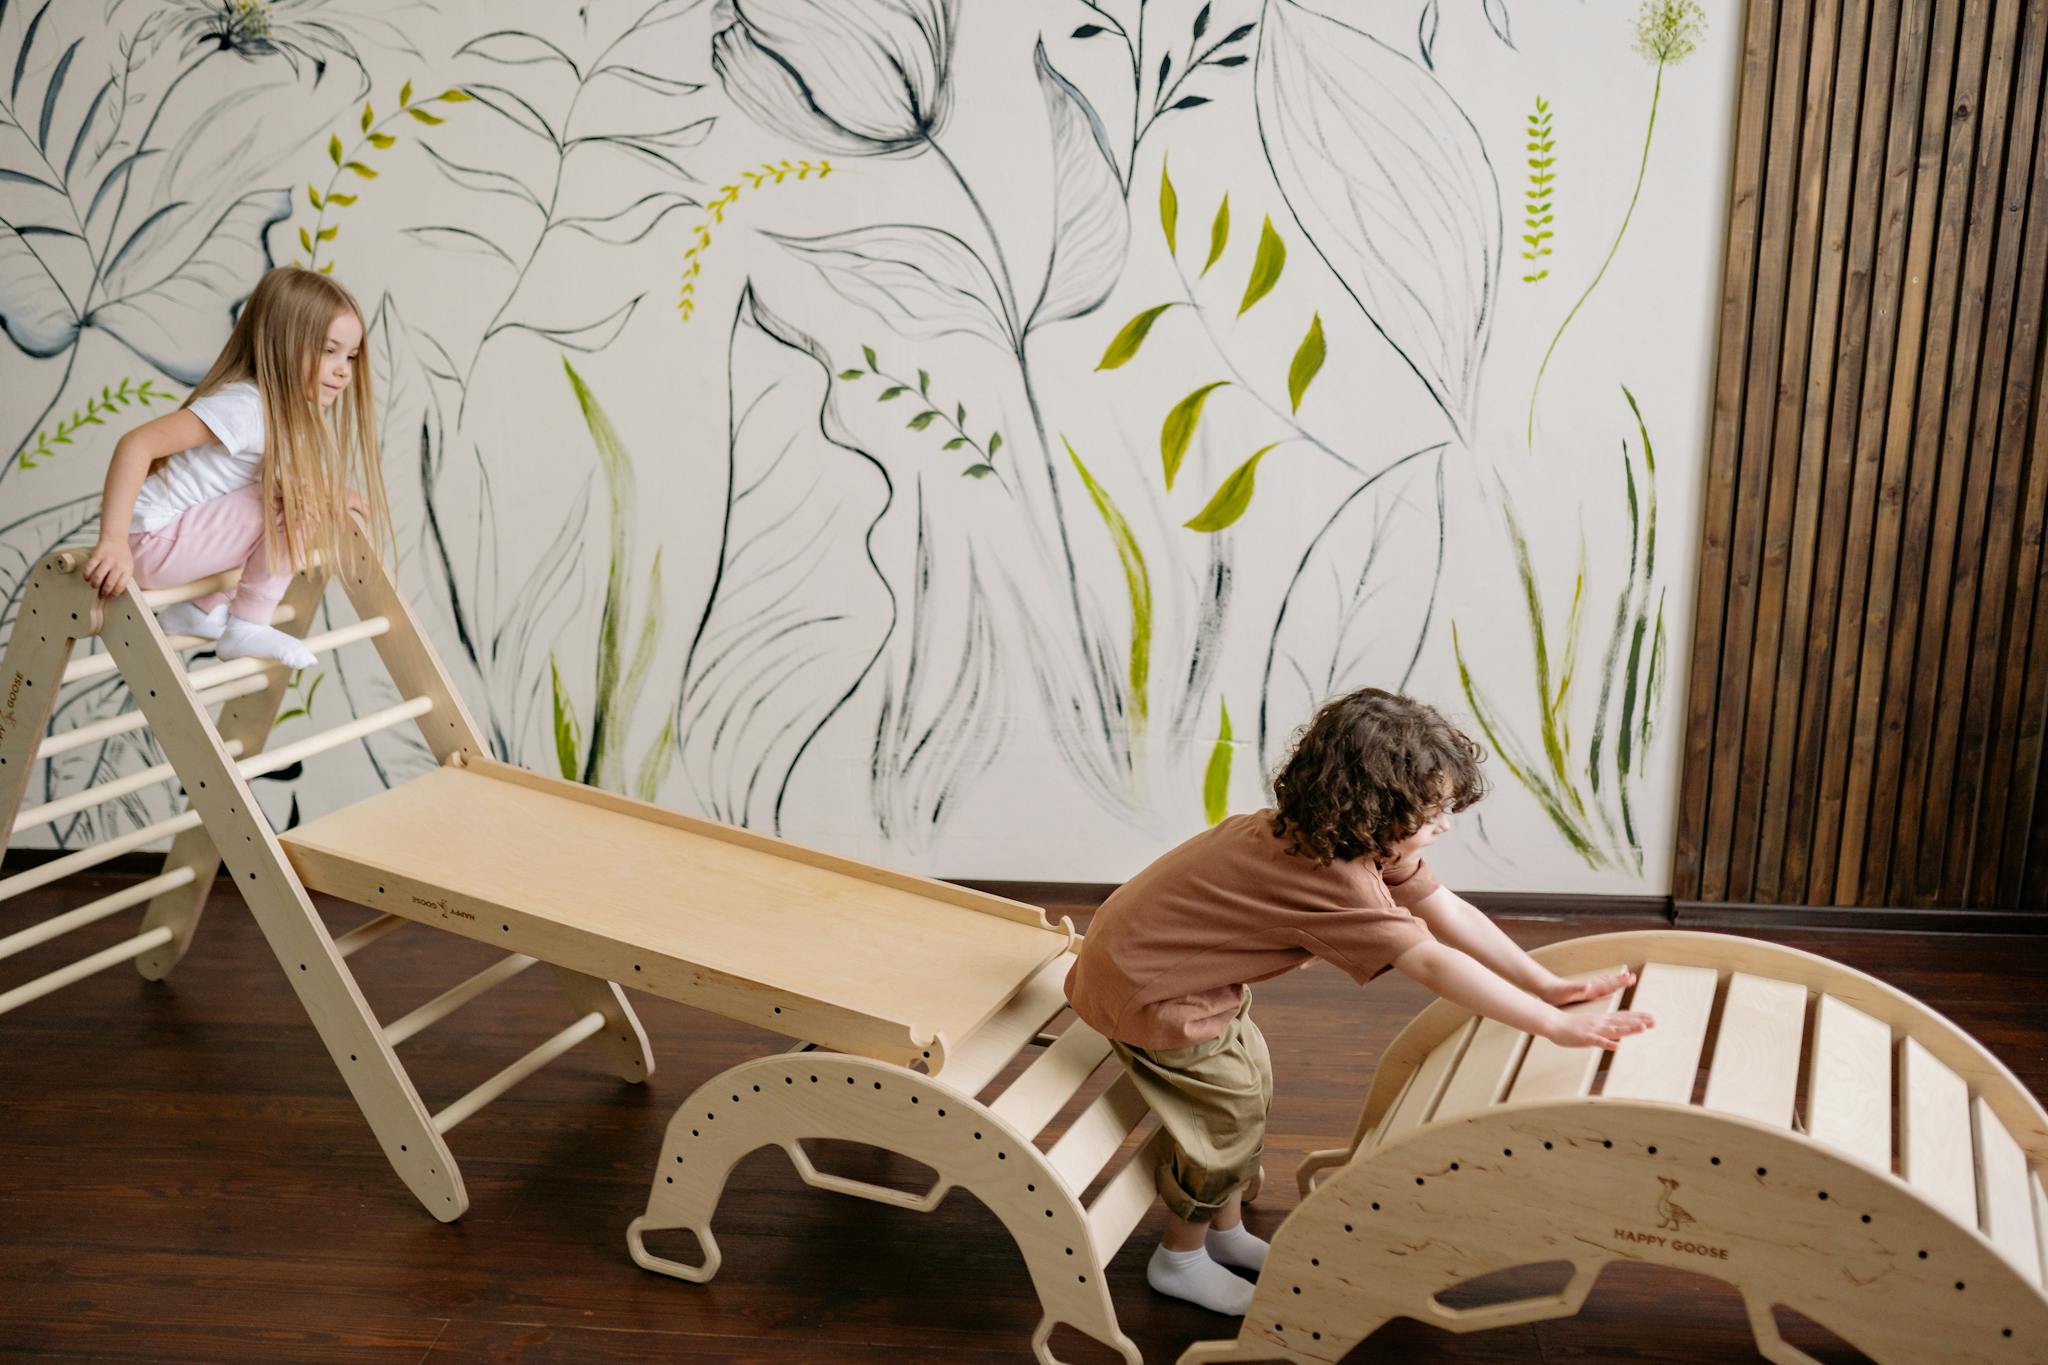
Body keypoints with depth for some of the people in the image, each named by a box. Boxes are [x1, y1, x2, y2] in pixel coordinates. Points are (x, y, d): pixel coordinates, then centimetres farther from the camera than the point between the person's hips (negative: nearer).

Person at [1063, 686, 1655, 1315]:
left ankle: (1226, 1232, 36)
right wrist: (1557, 1027, -30)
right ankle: (1179, 1259, 23)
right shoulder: (1332, 877, -33)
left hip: (1158, 948, 10)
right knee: (1234, 1111, 1)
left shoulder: (1366, 841, -4)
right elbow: (1433, 963, -33)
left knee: (1254, 1080, 18)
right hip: (1144, 990, -10)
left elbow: (1450, 913, -2)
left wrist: (1551, 985, -5)